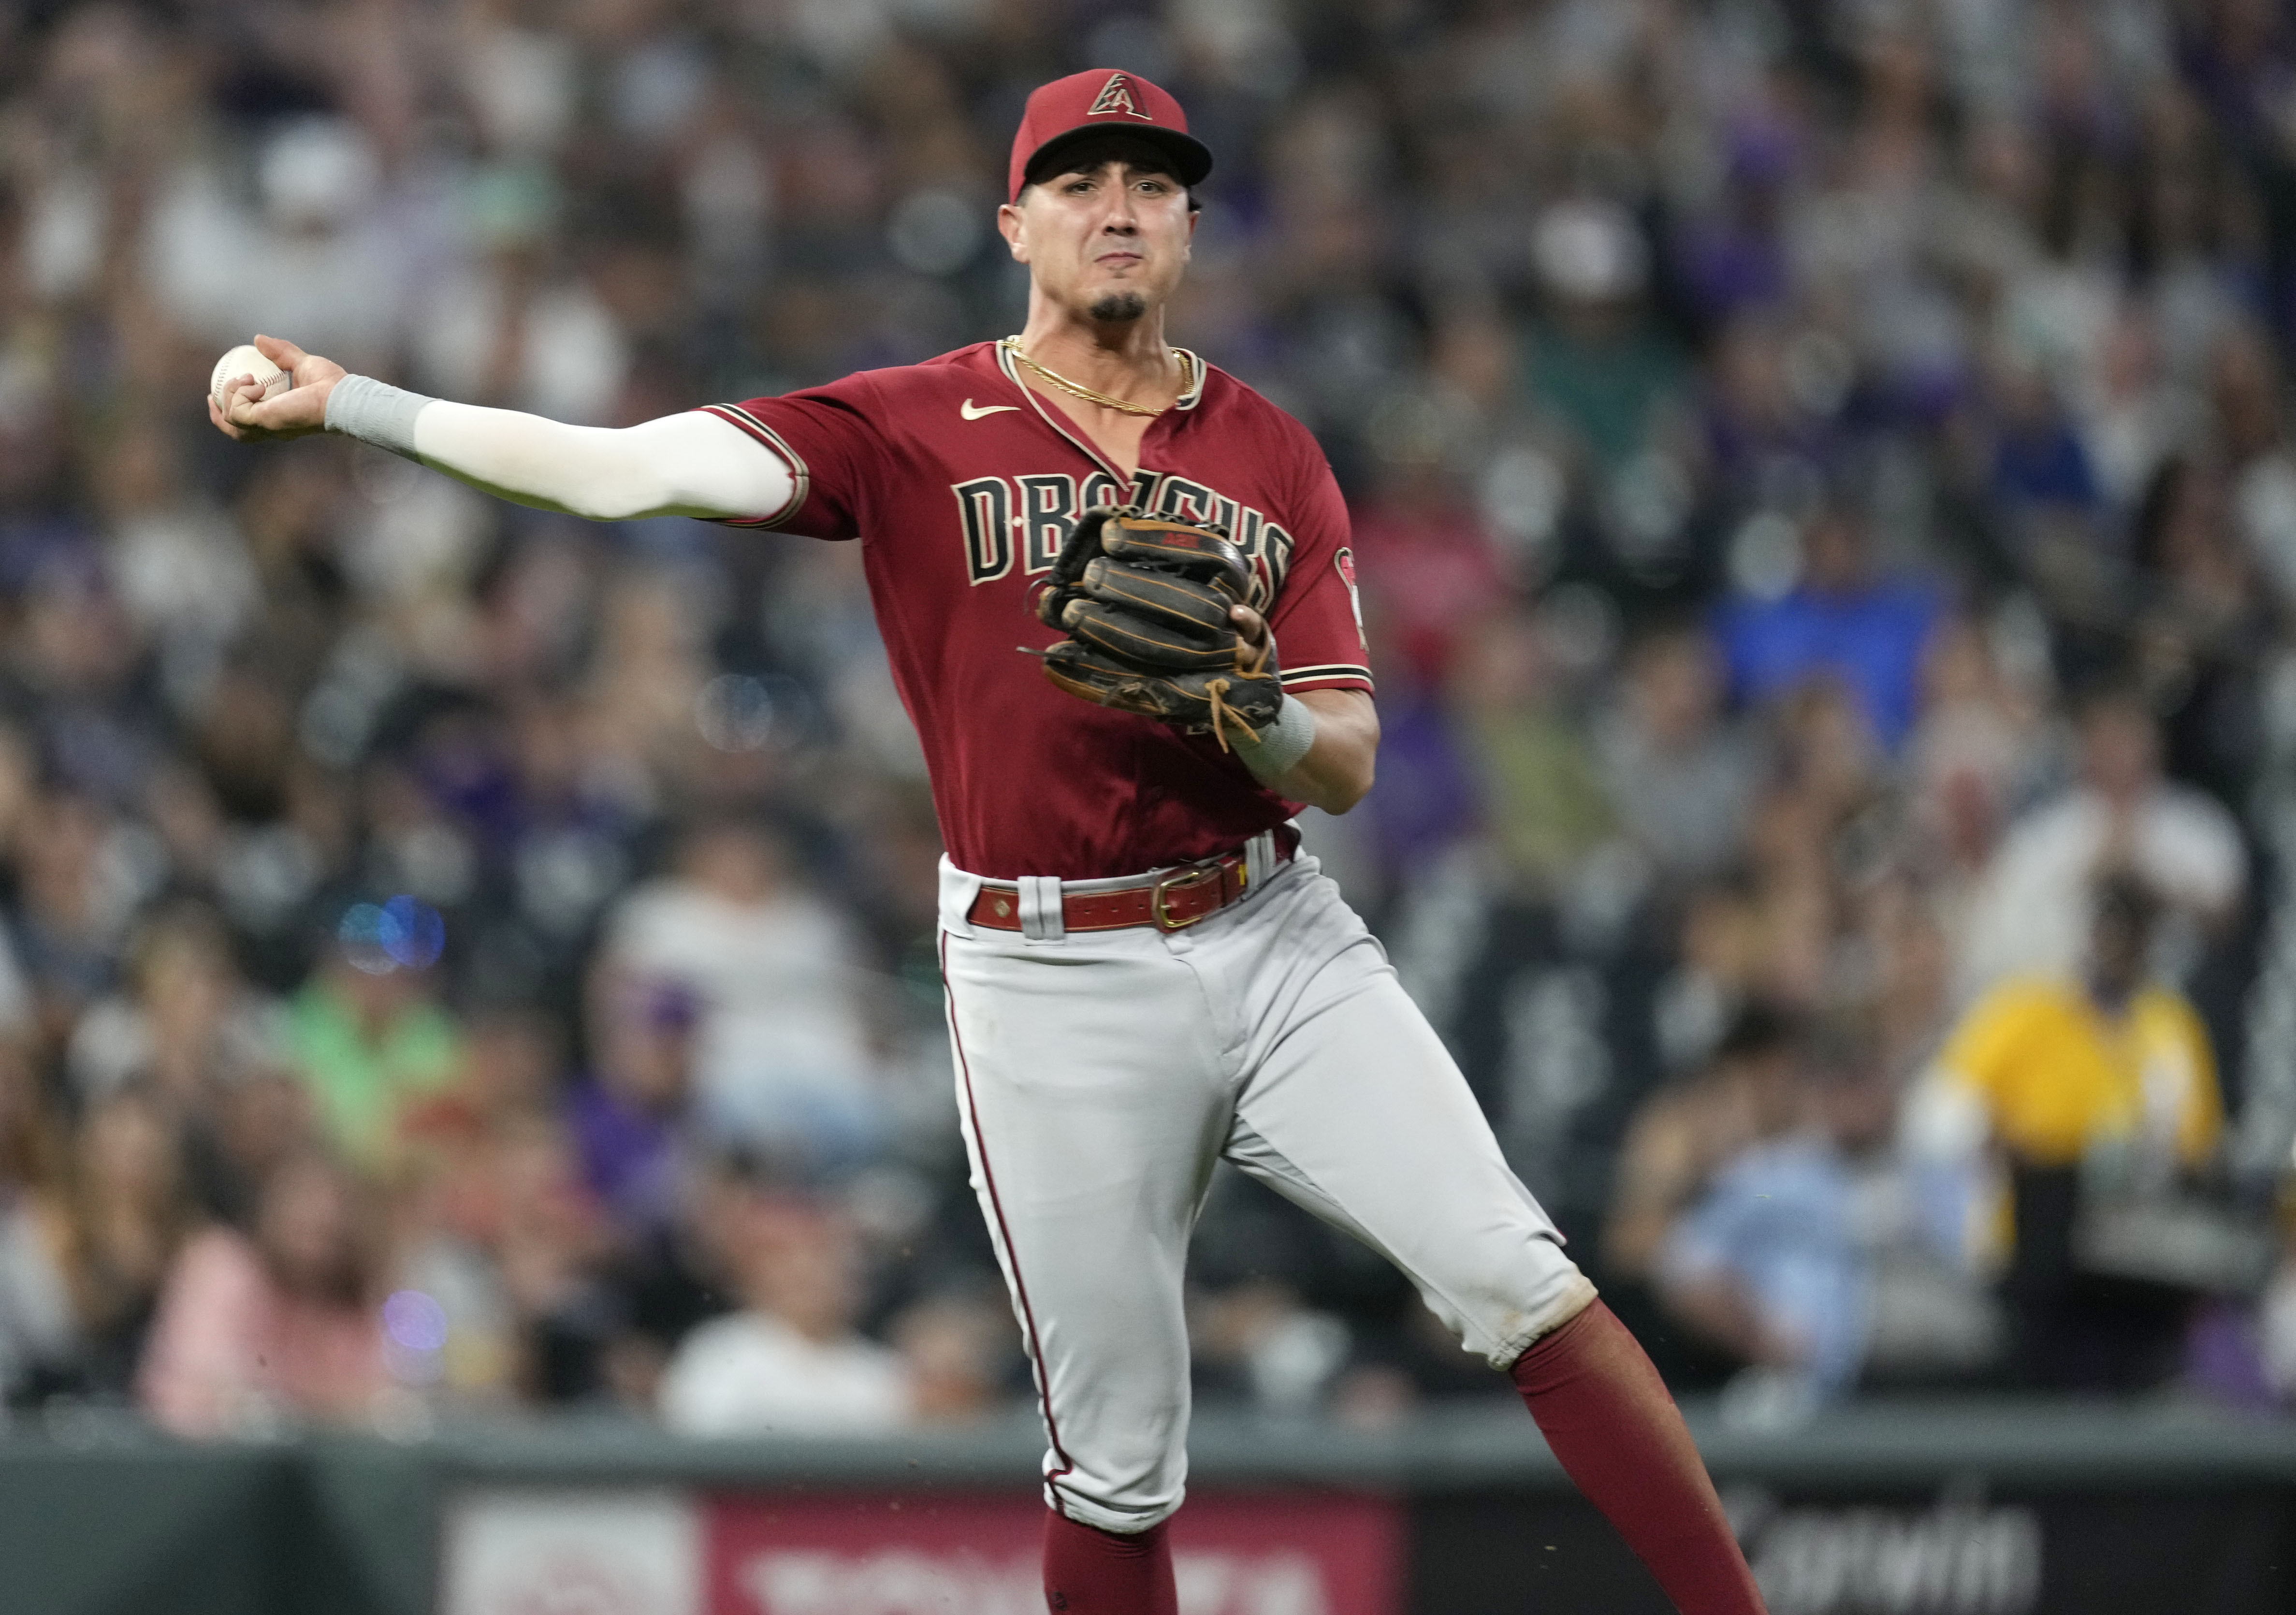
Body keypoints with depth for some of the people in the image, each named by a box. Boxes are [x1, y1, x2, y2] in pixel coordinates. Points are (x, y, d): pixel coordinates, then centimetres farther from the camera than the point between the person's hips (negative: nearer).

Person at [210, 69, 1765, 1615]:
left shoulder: (1274, 456, 7)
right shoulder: (915, 430, 0)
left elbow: (1346, 771, 4)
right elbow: (632, 470, -11)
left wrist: (1250, 712, -20)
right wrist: (346, 404, -21)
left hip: (1278, 947, 2)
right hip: (1053, 987, -2)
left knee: (1526, 1285, -10)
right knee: (1117, 1466, 1)